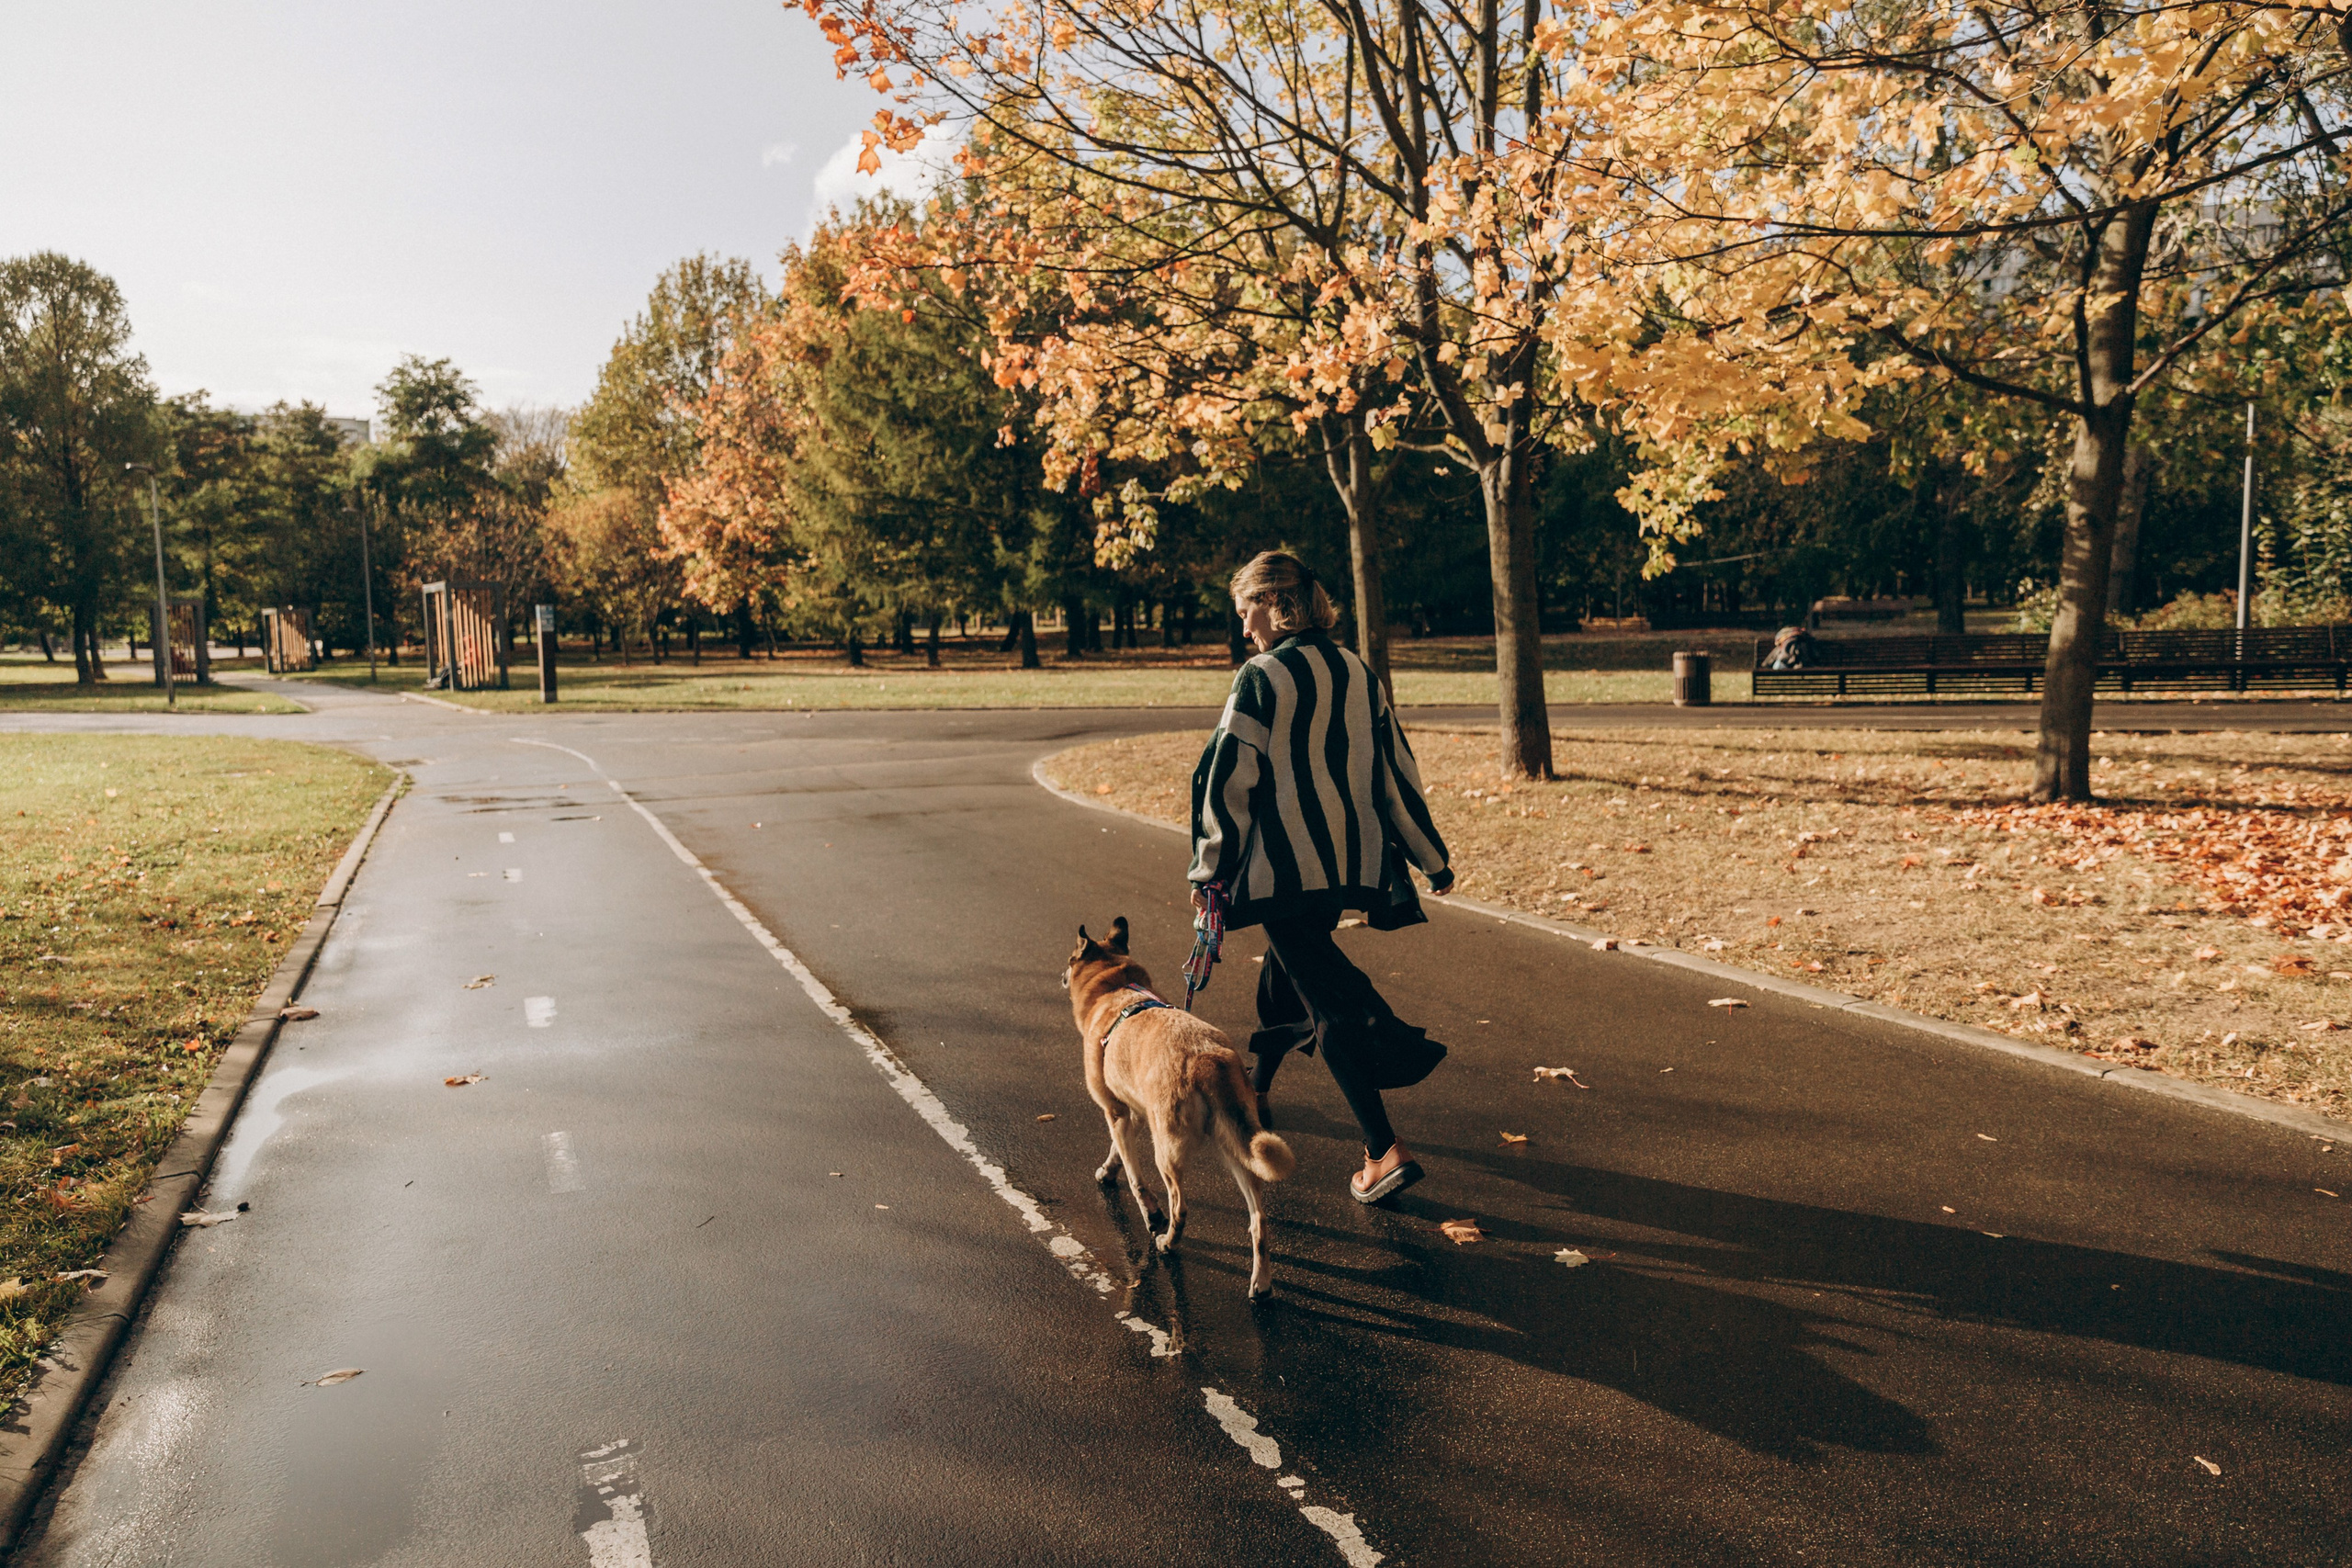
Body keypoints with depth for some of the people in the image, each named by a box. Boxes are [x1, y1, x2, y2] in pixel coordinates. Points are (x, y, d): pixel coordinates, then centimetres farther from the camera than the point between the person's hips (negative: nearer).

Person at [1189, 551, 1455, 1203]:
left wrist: (1210, 868, -3)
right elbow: (1397, 769, 11)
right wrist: (1431, 857, 17)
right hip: (1350, 861, 7)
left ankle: (1384, 1150, -8)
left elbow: (1231, 778, -12)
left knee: (1329, 1001, -3)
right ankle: (1257, 1086, 43)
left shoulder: (1261, 679, -12)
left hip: (1285, 866, -7)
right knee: (1289, 967, 26)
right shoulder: (1358, 674, 7)